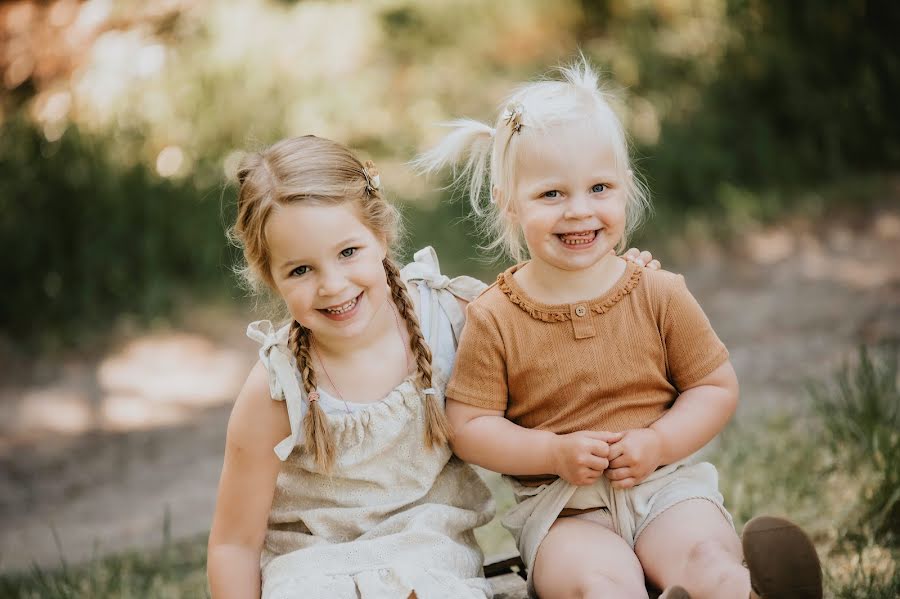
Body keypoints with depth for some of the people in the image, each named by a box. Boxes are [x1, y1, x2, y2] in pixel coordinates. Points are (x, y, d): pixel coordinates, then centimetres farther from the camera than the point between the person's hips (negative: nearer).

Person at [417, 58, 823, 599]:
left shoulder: (660, 295, 2)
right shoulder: (494, 320, -2)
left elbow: (717, 387, 6)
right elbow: (469, 426, -3)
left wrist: (657, 444, -11)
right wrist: (556, 452, -16)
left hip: (665, 483, 2)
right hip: (561, 509, -1)